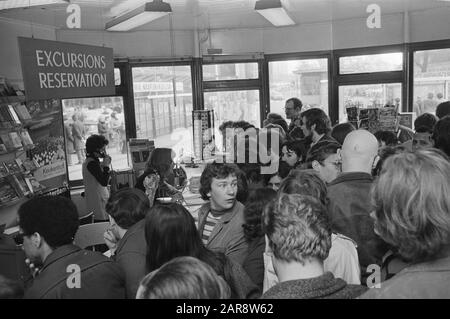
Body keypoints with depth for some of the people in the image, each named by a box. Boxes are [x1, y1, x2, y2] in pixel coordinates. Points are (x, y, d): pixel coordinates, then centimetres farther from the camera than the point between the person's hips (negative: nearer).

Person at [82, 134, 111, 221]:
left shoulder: (90, 161, 14)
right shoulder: (92, 163, -17)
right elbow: (104, 182, -22)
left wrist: (103, 165, 6)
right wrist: (106, 166, -15)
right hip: (98, 202, -10)